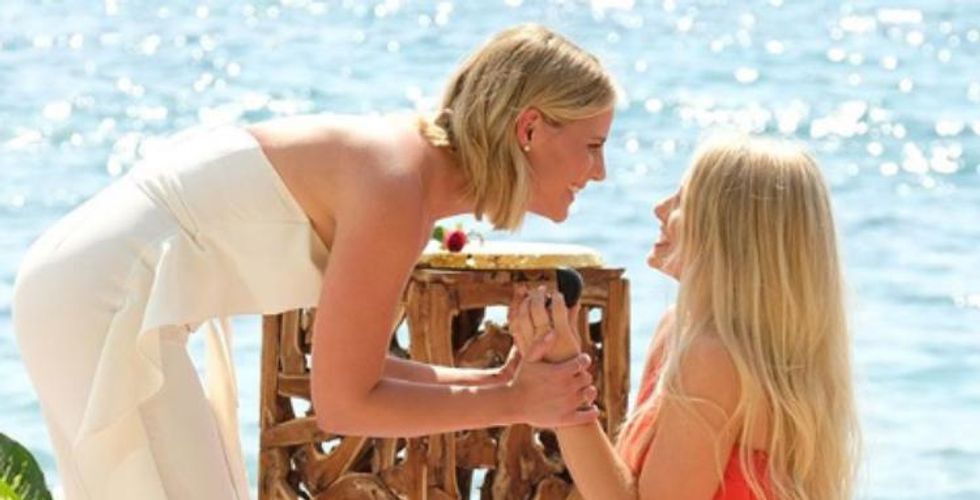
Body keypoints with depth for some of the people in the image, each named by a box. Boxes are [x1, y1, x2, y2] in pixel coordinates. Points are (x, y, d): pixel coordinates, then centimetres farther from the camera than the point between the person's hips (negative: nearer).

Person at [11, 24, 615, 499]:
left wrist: (492, 381, 4)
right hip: (103, 303, -10)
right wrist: (510, 403, -9)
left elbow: (351, 367, 15)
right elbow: (344, 403, -16)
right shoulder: (394, 187, -20)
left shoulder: (418, 171, 8)